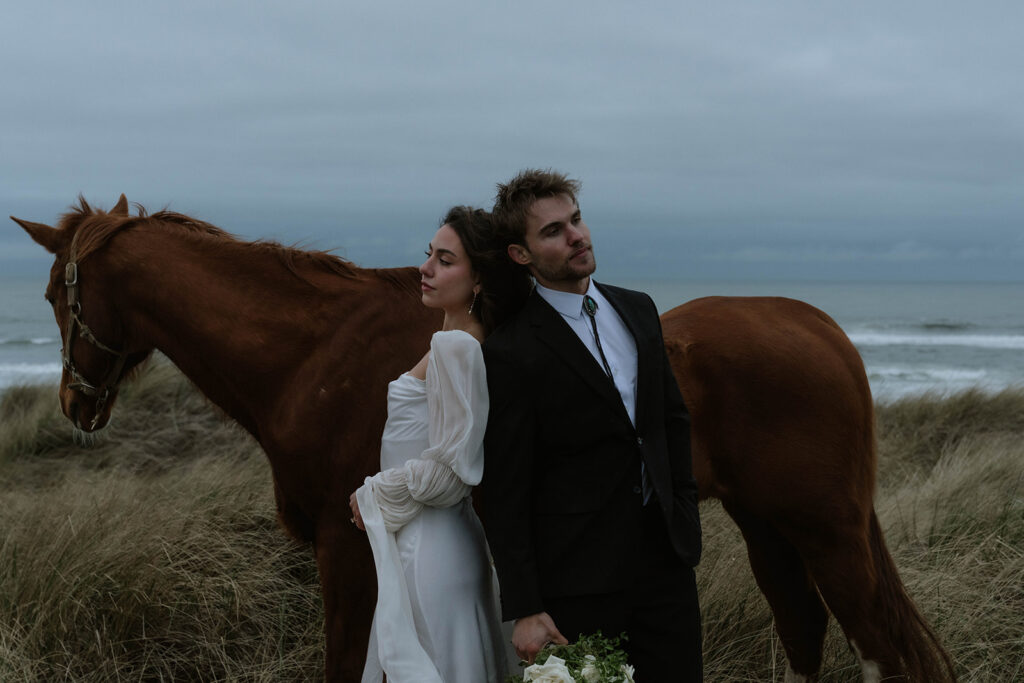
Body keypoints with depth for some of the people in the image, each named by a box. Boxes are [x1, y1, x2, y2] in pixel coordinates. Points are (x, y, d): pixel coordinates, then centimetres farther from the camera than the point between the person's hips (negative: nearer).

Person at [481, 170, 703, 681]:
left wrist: (684, 510, 11)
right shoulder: (510, 352, -12)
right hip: (578, 577, -6)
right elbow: (505, 497, -12)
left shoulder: (638, 310, 9)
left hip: (664, 556, 6)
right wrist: (524, 611, -14)